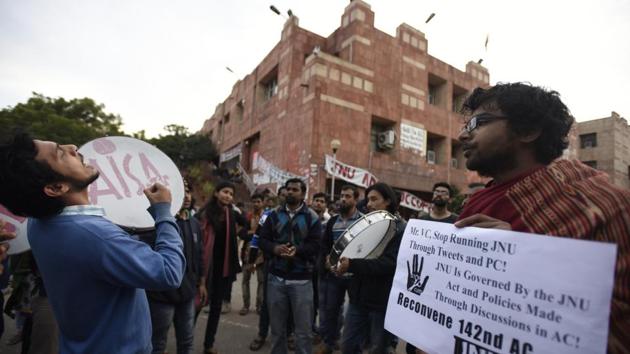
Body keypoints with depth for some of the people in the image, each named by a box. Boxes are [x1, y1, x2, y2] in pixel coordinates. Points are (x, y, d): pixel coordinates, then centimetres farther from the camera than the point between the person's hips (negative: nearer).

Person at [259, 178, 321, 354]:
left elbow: (315, 245, -8)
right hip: (276, 278, 3)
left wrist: (297, 250, -25)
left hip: (301, 279, -2)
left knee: (303, 329, 7)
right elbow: (263, 239, 3)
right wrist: (275, 248, -17)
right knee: (277, 327, 17)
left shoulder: (312, 217, -1)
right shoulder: (274, 215, 7)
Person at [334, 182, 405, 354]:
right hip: (359, 297, 6)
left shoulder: (400, 229, -11)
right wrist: (340, 258, -8)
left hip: (383, 301, -6)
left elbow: (388, 263, -23)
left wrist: (351, 265, -29)